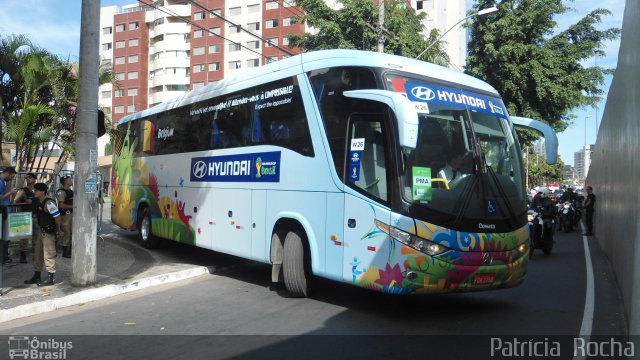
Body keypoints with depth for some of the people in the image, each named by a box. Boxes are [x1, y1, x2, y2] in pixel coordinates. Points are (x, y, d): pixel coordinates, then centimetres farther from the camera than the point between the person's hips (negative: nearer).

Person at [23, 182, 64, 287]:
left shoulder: (49, 203, -21)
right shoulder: (37, 202, 8)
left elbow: (57, 217, -21)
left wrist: (58, 230, -13)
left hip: (49, 232, -10)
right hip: (41, 230, 10)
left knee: (49, 255, -4)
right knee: (38, 254, 17)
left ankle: (50, 278, 4)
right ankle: (36, 276, 28)